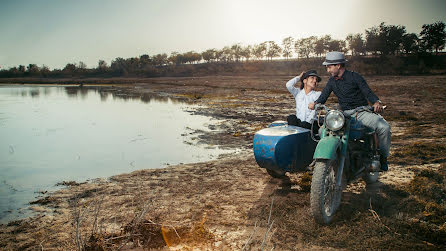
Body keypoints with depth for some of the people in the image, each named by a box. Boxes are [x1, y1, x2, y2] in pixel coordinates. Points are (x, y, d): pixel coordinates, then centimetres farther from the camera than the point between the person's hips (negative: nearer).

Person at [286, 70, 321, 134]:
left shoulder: (317, 94, 6)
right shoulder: (298, 92, 13)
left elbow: (314, 111, -4)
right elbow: (288, 85, -5)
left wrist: (307, 121, -17)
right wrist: (299, 77, 10)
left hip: (311, 123, -2)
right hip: (298, 121, 2)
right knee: (291, 118, -28)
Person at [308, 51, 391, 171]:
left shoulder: (354, 77, -6)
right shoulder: (332, 81, 11)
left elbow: (368, 92, -12)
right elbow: (324, 95, 4)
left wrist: (376, 102, -33)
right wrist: (315, 103, -19)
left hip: (362, 111, -4)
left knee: (384, 127, -26)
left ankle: (383, 156, -3)